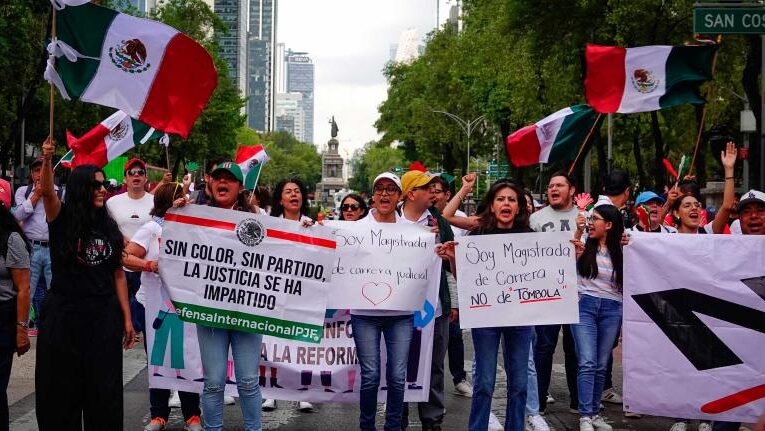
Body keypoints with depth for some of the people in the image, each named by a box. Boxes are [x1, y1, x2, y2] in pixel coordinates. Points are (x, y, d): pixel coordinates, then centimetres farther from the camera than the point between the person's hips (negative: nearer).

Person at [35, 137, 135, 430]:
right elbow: (46, 192, -25)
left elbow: (118, 274, 9)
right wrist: (47, 161, -44)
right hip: (63, 315, -3)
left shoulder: (109, 227, 7)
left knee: (104, 390, 6)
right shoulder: (62, 219, -4)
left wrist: (127, 318, 5)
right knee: (60, 389, 6)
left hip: (103, 317, 3)